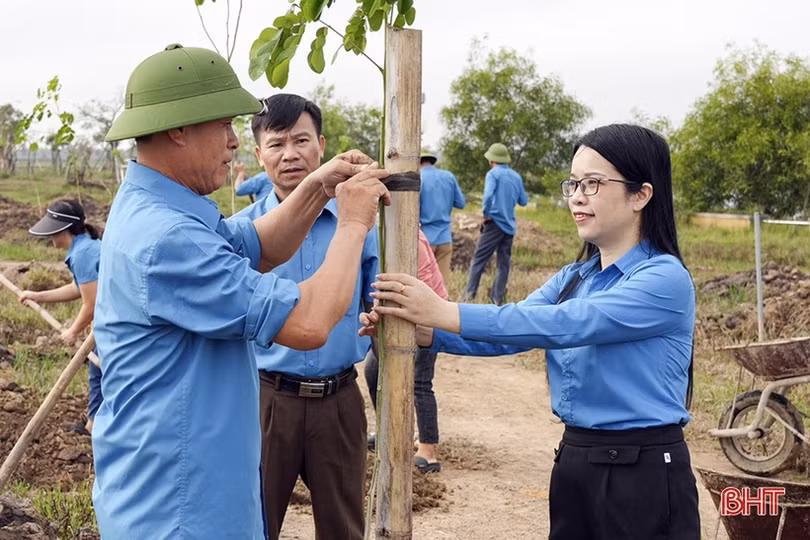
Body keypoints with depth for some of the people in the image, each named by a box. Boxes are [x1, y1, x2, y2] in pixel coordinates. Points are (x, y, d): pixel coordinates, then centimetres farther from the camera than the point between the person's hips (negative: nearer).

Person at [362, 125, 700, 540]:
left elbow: (563, 325, -27)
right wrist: (422, 331, -19)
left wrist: (445, 313, -31)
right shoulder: (572, 279, 10)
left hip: (644, 473, -7)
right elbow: (510, 332, -3)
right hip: (573, 462, 7)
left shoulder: (666, 279, -15)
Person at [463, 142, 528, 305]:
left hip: (495, 223, -5)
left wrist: (486, 213, -10)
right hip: (510, 225, 6)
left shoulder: (493, 174, -6)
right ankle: (497, 298, 8)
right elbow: (524, 201, 17)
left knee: (479, 259, -3)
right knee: (504, 263, 7)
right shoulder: (516, 176, 11)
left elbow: (488, 195, -23)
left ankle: (470, 293, -11)